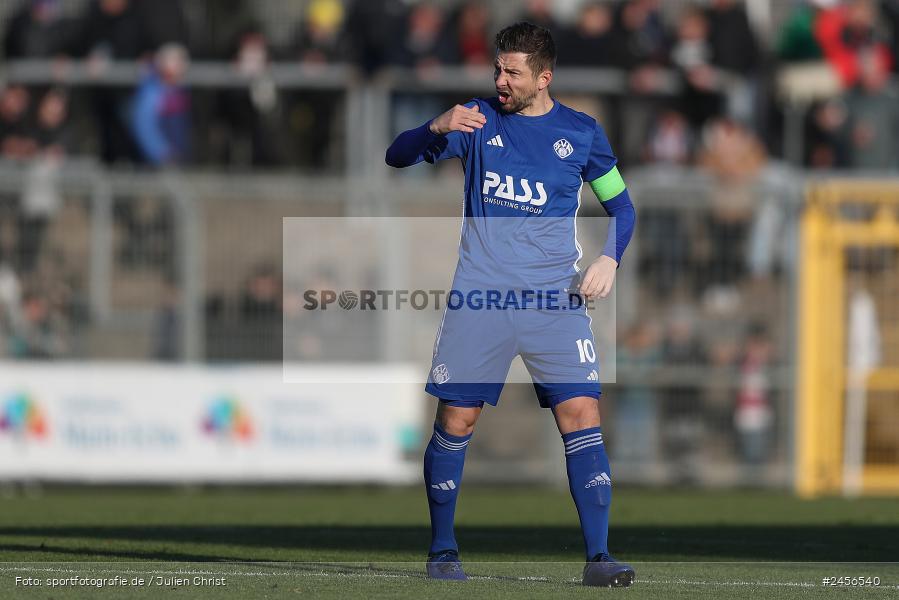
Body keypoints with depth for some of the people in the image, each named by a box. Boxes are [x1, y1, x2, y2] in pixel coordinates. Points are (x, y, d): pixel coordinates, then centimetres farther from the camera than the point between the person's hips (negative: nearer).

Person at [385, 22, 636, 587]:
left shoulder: (582, 133, 6)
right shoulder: (479, 119, 5)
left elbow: (621, 205, 16)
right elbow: (398, 156, 0)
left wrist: (610, 257, -2)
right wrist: (437, 129, -21)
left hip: (555, 298, 0)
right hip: (479, 296, 0)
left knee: (582, 414, -12)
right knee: (456, 419, -1)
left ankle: (598, 556, -12)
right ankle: (443, 550, 15)